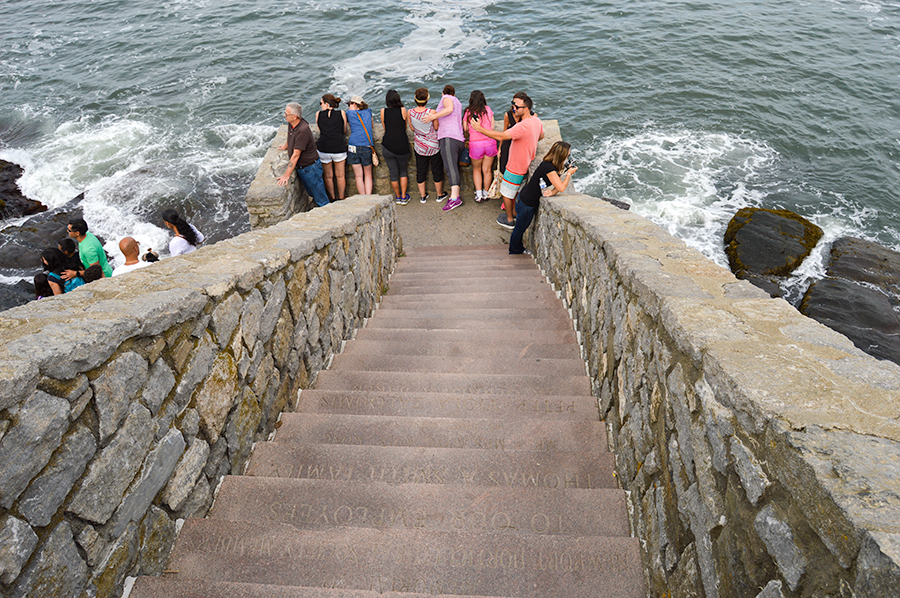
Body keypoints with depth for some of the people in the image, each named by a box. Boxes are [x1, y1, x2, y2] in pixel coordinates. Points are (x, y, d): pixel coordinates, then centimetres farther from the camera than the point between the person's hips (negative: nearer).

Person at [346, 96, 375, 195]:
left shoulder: (349, 113, 4)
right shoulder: (368, 112, 11)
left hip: (353, 146, -1)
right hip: (367, 146, 2)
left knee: (358, 176, 6)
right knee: (368, 175, 14)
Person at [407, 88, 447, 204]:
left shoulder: (410, 113, -13)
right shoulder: (431, 112, -23)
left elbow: (412, 128, 1)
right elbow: (437, 128, -10)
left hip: (419, 146, 3)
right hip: (433, 146, -3)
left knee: (421, 171, 15)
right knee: (437, 170, 13)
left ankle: (422, 196, 25)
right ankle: (440, 194, 27)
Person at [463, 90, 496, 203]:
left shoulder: (468, 112, -2)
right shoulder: (488, 109, 3)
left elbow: (465, 129, 0)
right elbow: (492, 127, 5)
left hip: (475, 144, -1)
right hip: (490, 142, 1)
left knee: (476, 169, 17)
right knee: (487, 170, 13)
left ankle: (479, 194, 9)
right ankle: (486, 193, 23)